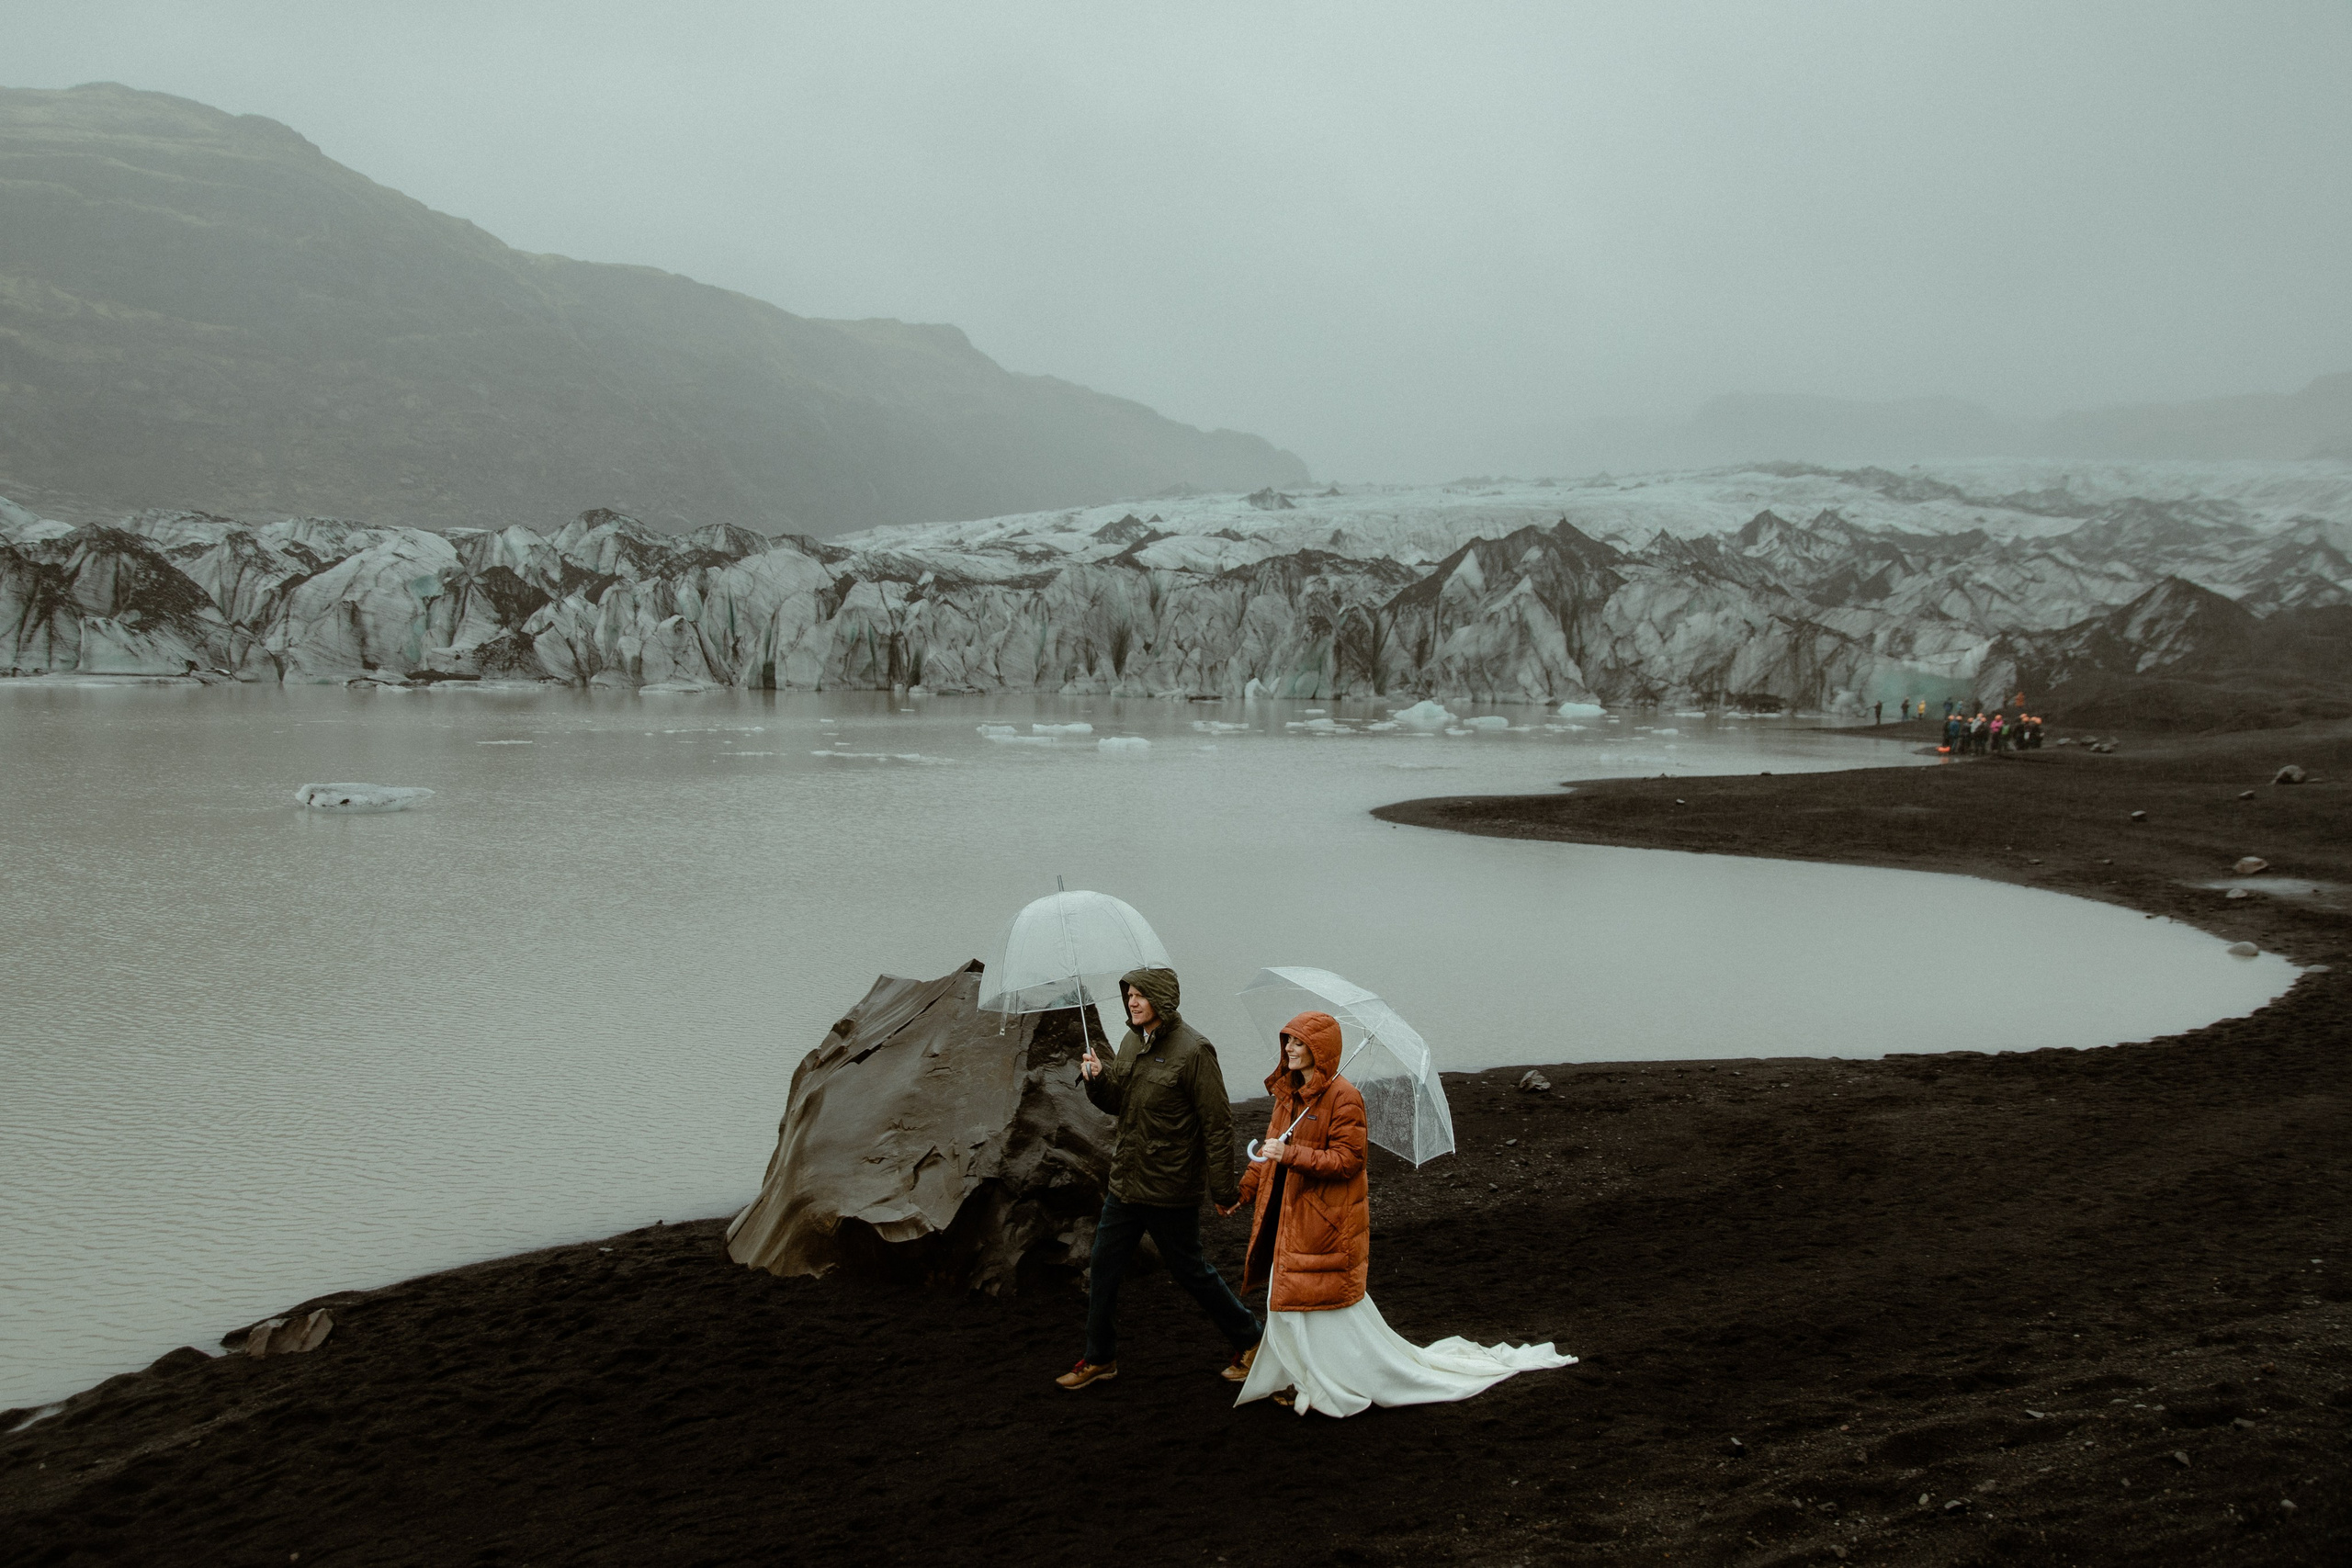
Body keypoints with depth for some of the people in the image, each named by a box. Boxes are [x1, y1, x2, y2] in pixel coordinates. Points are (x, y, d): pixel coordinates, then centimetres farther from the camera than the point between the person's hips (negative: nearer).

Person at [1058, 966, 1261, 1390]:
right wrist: (1098, 1079, -7)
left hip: (1170, 1188, -7)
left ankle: (1249, 1341, 26)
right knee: (1103, 1270, 12)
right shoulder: (1132, 1041, 6)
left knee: (1190, 1270, 7)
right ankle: (1100, 1359, 27)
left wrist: (1223, 1188, -18)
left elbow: (1217, 1125, -18)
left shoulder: (1192, 1050, -19)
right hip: (1126, 1181, 8)